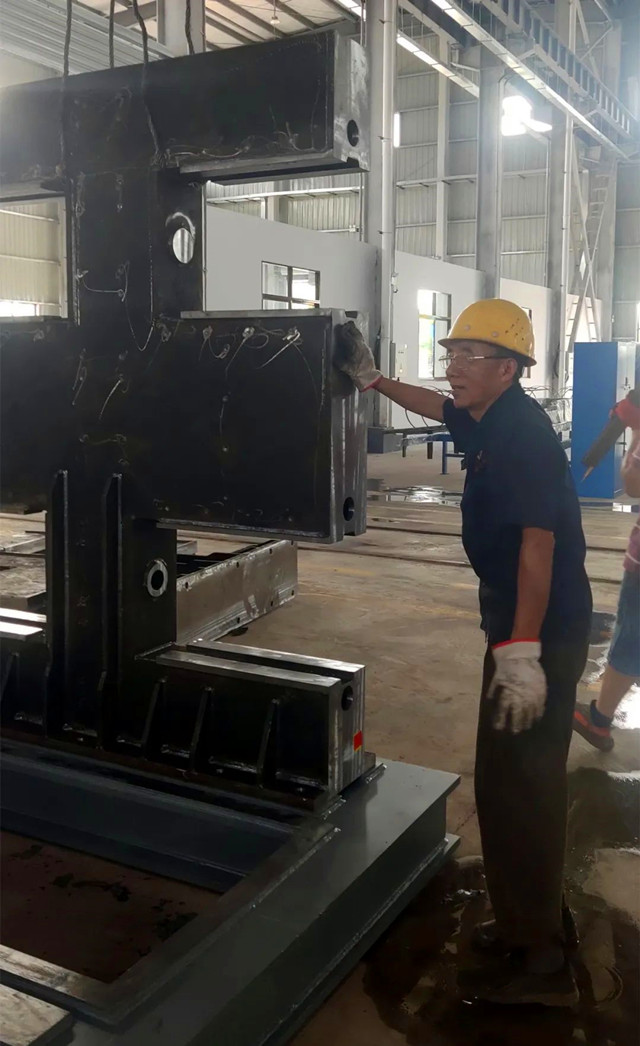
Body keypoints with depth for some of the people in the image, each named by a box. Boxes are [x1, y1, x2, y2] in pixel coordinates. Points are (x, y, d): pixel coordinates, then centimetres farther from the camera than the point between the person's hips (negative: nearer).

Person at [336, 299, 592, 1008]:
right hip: (522, 628, 10)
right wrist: (373, 380, 35)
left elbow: (538, 541, -27)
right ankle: (532, 925, 33)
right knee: (521, 784, 18)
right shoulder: (488, 421, 10)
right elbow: (440, 407, 32)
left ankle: (535, 962, 8)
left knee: (514, 789, -5)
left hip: (540, 634, -10)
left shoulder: (522, 434, -19)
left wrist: (522, 651, -31)